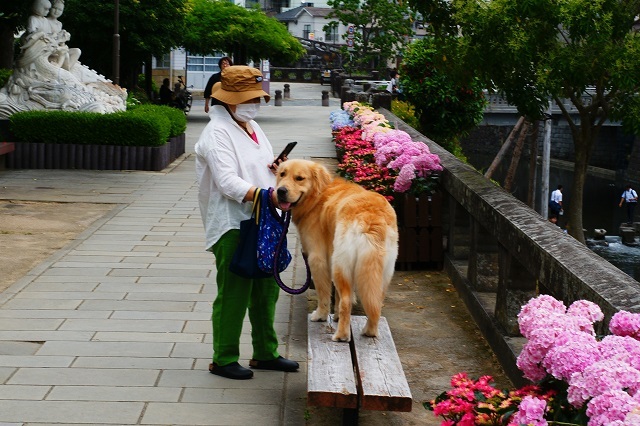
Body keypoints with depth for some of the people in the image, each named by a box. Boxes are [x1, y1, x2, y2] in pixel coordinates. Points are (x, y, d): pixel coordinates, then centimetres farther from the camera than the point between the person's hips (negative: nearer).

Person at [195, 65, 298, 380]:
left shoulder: (252, 128, 16)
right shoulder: (217, 133, -12)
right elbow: (228, 182, -22)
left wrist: (276, 168, 2)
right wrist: (266, 195, -34)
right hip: (232, 225, -9)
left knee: (266, 290, 14)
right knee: (233, 295, -3)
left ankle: (265, 353, 26)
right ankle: (223, 360, 7)